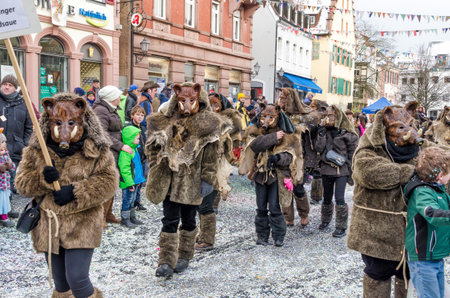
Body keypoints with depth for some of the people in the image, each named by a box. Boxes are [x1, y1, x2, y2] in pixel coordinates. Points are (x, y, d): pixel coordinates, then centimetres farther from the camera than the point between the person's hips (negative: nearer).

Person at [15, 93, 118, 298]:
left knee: (77, 279, -8)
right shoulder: (36, 150, 3)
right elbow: (22, 183, 1)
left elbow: (108, 181, -12)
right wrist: (43, 179, -21)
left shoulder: (97, 151, -5)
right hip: (47, 227, 4)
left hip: (82, 227, -3)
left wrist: (75, 191, -22)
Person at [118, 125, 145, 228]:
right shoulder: (125, 152, -21)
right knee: (127, 200, 2)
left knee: (132, 200, 19)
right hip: (128, 183, -9)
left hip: (135, 181, 9)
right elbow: (124, 169, -23)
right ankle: (125, 219, 15)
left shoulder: (134, 149, 10)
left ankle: (132, 217, 30)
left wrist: (138, 181, 23)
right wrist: (130, 183, -22)